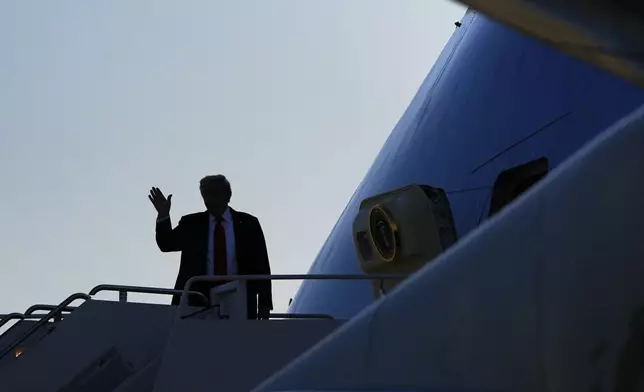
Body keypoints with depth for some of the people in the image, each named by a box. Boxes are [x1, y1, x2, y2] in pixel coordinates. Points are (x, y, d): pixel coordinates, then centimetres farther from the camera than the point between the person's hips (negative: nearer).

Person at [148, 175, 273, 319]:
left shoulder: (247, 224, 9)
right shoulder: (191, 223, 13)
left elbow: (261, 266, 6)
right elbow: (167, 244, 4)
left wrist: (264, 304, -1)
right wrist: (163, 215, -12)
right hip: (198, 300, 1)